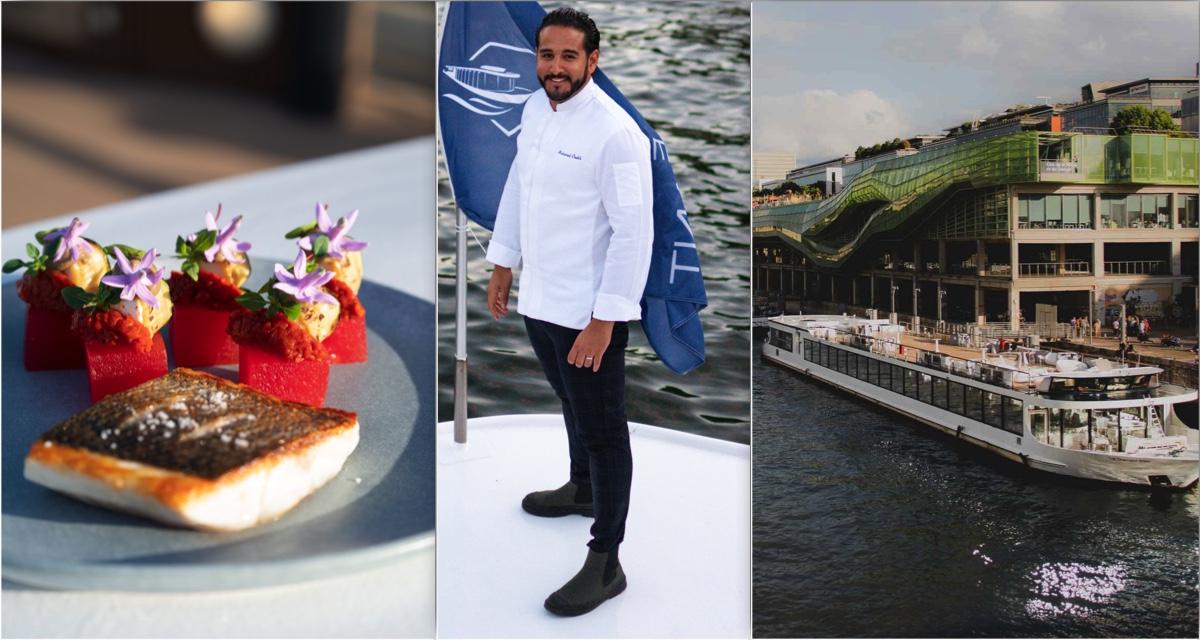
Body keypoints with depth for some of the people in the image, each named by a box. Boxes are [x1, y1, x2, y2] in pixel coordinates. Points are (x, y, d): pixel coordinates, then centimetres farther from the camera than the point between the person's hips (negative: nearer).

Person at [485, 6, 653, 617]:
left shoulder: (615, 132, -19)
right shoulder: (536, 108, 5)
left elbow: (634, 230, -21)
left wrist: (604, 320, -21)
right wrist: (503, 262, 19)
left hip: (589, 313, -8)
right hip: (539, 299, 8)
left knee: (603, 431, 3)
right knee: (572, 404, 27)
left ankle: (604, 565, 14)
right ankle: (582, 488, 52)